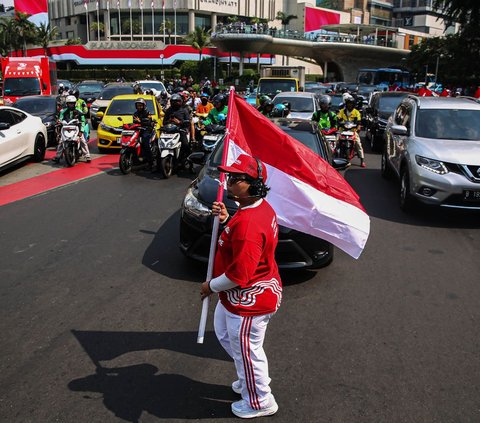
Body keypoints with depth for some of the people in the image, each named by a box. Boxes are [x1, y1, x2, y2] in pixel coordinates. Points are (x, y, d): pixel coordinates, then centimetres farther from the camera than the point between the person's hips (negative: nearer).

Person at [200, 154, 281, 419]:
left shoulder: (248, 222, -34)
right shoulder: (260, 207, 0)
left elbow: (240, 273, -32)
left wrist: (211, 286, -15)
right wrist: (225, 219, -1)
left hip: (247, 301, -11)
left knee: (246, 351, 11)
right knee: (225, 333, 31)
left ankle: (259, 402, 37)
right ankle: (255, 379, 50)